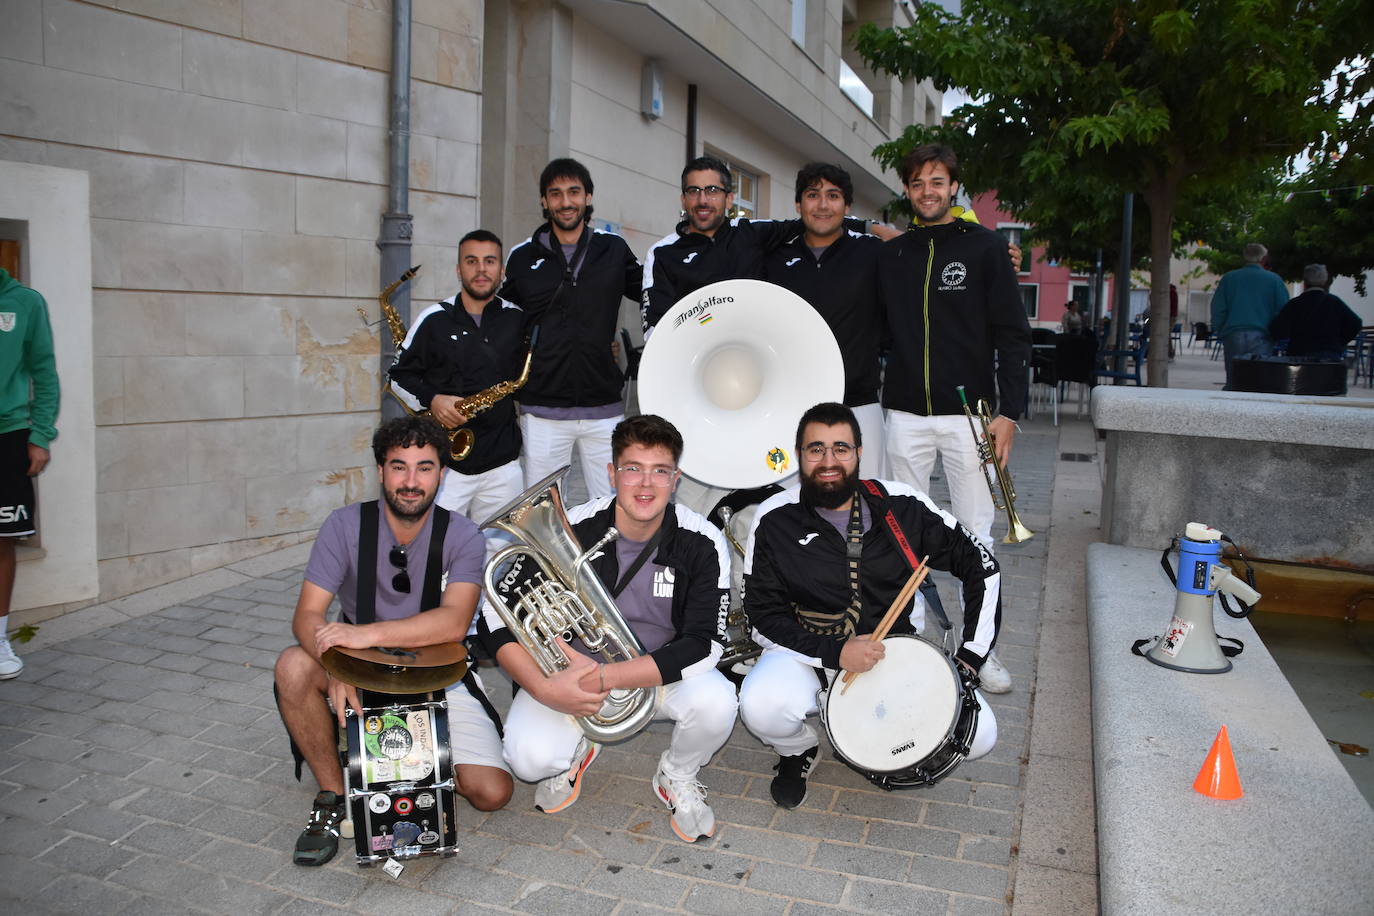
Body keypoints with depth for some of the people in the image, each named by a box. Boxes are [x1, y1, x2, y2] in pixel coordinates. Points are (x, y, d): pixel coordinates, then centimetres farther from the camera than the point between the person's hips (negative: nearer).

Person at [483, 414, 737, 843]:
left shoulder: (702, 543, -17)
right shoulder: (571, 531, -17)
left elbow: (704, 645, -21)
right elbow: (500, 616, -14)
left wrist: (606, 677, -31)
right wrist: (543, 689, -30)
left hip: (662, 672, 0)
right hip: (572, 666, 0)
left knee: (715, 703, -30)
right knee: (530, 759, -25)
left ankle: (677, 777, 6)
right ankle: (577, 750, 15)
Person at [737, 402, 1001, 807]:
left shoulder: (903, 507, -9)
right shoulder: (775, 520, -11)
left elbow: (981, 565, 0)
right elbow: (764, 614, -9)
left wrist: (971, 655, -6)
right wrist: (833, 652, -24)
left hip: (896, 650, 2)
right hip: (808, 652, -1)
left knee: (977, 733, -17)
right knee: (761, 707, -33)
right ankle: (800, 750, 7)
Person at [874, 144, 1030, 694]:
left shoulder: (985, 247, 1)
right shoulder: (891, 255, 10)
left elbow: (1012, 334, -2)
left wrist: (1009, 410, -10)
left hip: (968, 412, -3)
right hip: (906, 414, 3)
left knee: (975, 535, 2)